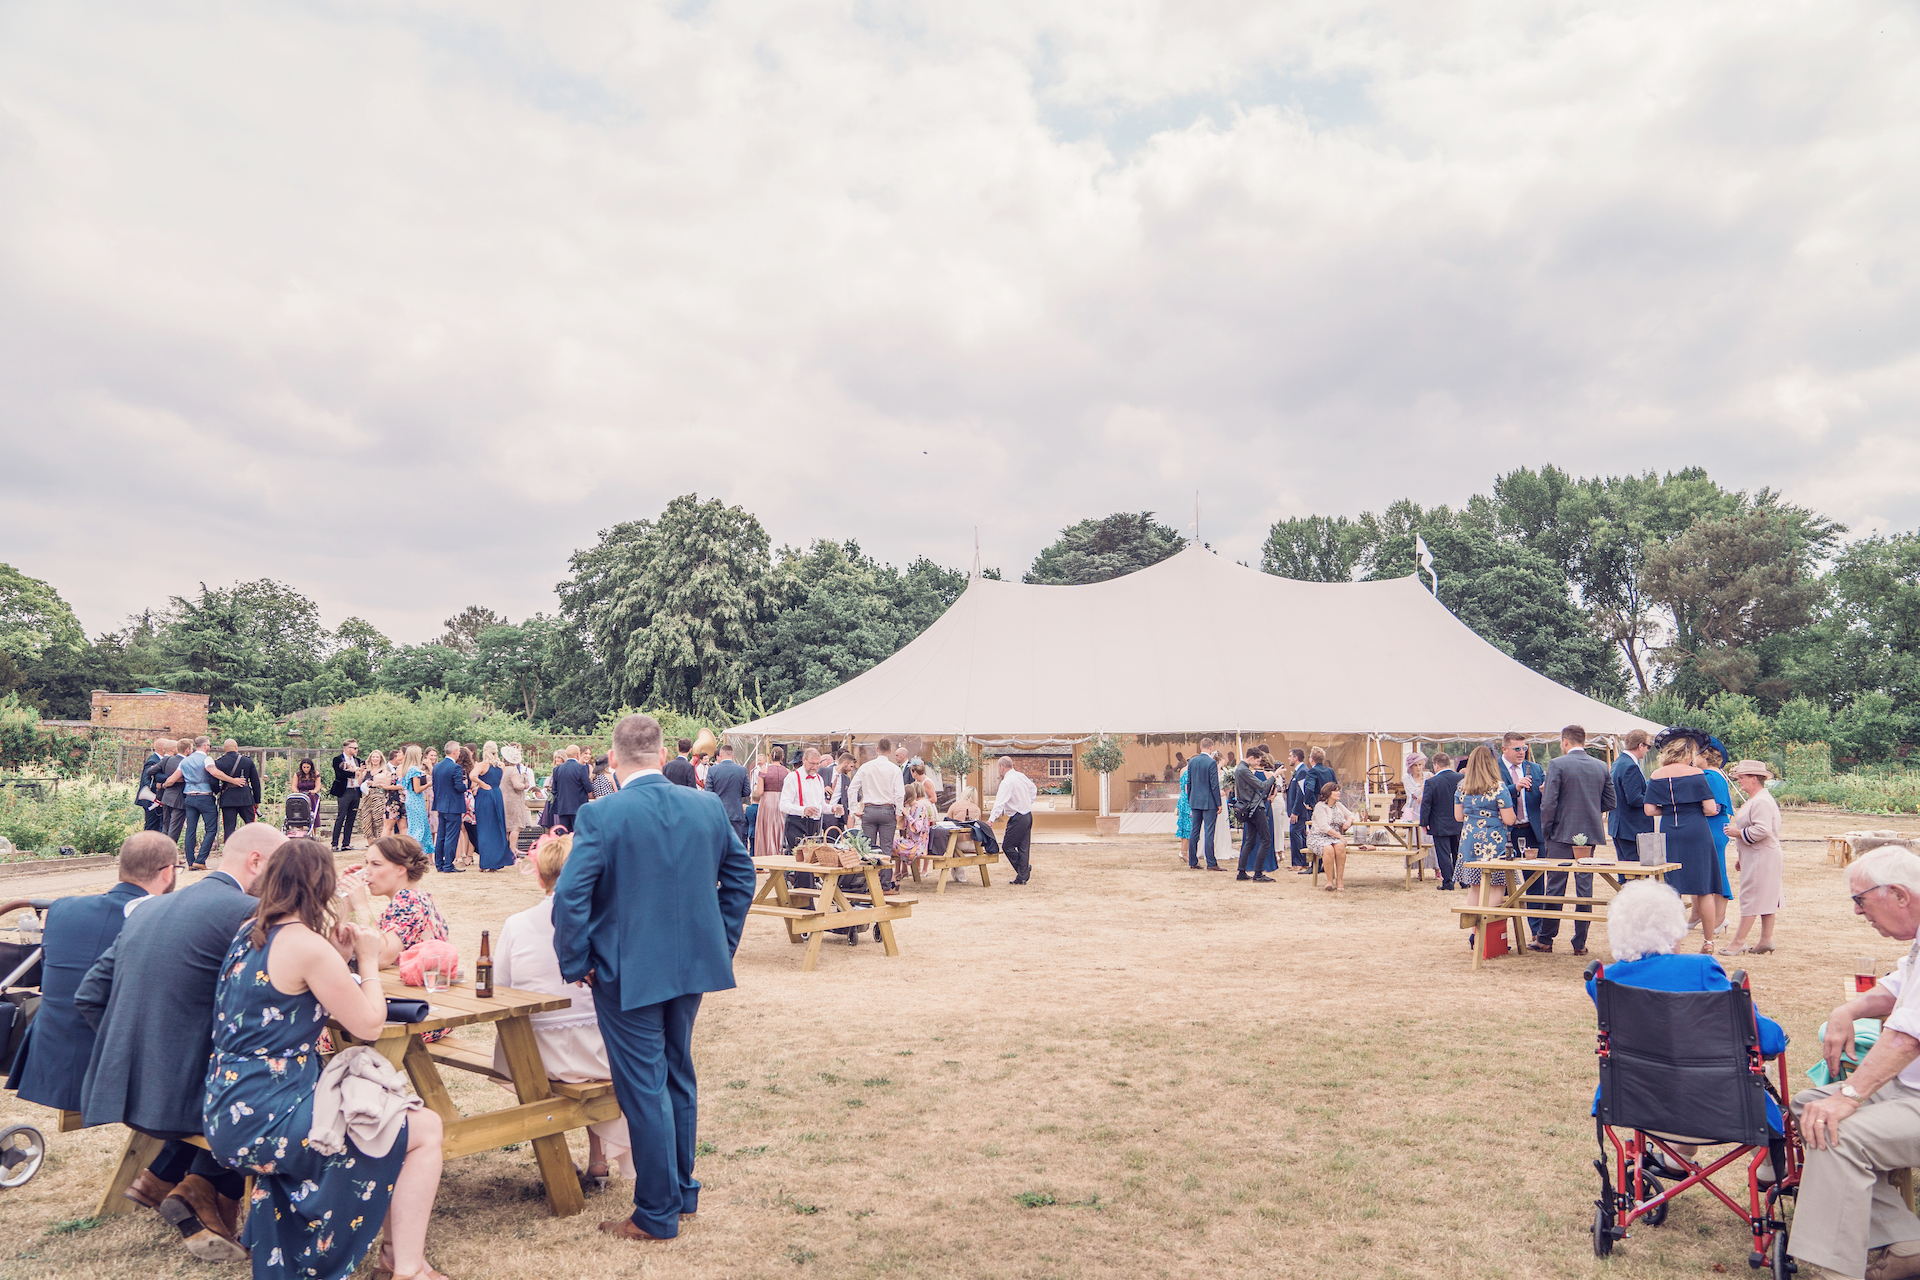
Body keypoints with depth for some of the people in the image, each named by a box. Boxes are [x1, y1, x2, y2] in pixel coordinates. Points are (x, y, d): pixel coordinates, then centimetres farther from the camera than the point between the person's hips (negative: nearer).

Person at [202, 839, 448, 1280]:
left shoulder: (250, 935, 9)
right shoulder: (306, 944, -19)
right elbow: (368, 1024, -14)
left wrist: (338, 959, 11)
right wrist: (367, 959, 0)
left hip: (229, 1112, 10)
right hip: (266, 1122, -10)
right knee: (427, 1130, -4)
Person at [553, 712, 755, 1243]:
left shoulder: (602, 815, -16)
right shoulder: (708, 807, -1)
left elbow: (570, 896, -19)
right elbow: (740, 876, 8)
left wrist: (576, 963, -6)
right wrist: (721, 944, 15)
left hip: (627, 973, -5)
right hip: (693, 965, 5)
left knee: (645, 1090, 5)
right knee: (679, 1076, 21)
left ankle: (658, 1214, 16)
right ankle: (682, 1189, 35)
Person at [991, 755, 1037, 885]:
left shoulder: (1007, 782, -18)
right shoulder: (1022, 776, 8)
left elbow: (1000, 802, -27)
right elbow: (1033, 789, 25)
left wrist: (991, 819, -30)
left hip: (1018, 818, -9)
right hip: (1028, 815, 9)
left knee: (1007, 846, 2)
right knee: (1024, 847, 9)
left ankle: (1024, 870, 9)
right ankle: (1023, 876, 10)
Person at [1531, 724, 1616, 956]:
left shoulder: (1558, 765, -10)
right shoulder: (1601, 767, 6)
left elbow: (1548, 804, -15)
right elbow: (1609, 803, 8)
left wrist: (1546, 834, -3)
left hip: (1562, 834, -4)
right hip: (1590, 835, 4)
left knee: (1555, 886, 3)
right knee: (1585, 887, 8)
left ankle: (1545, 939, 10)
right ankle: (1580, 942, 10)